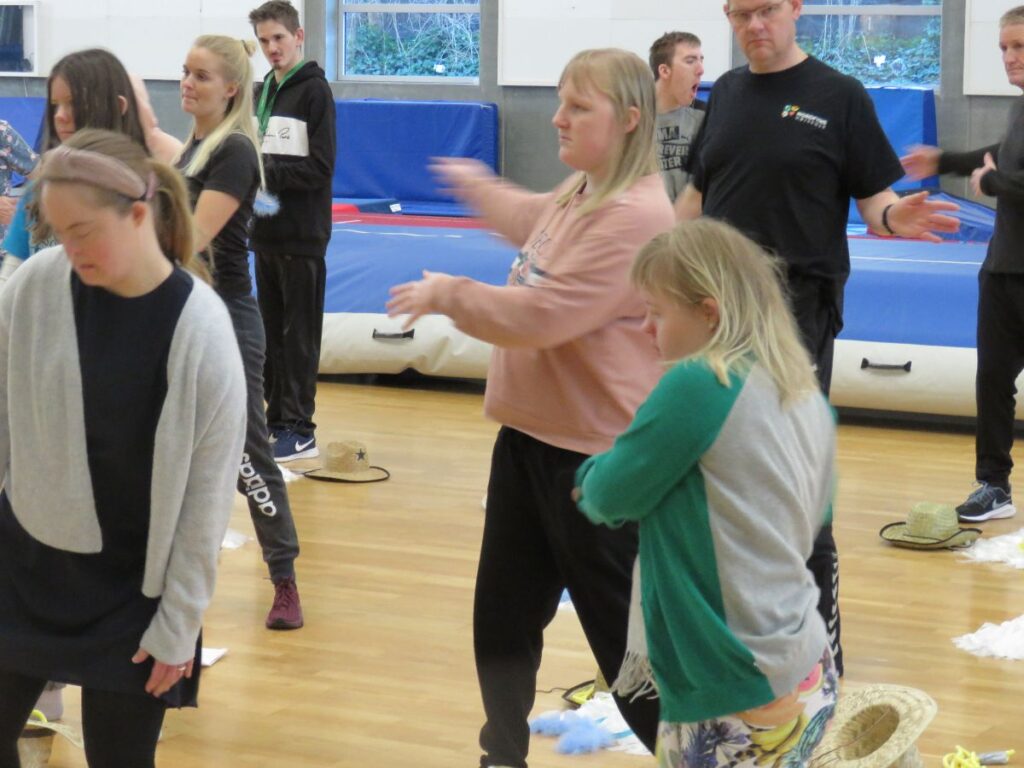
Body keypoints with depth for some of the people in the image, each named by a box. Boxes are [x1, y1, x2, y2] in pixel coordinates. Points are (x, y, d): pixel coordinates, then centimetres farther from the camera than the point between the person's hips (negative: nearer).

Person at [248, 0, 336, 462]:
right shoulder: (263, 91, 14)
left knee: (299, 335, -4)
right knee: (271, 332, 11)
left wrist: (267, 173, -19)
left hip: (302, 238, -7)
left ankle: (300, 430, -1)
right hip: (267, 233, 7)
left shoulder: (314, 91, -8)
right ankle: (277, 419, 18)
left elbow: (319, 169, -14)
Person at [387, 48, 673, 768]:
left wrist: (448, 293, -14)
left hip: (597, 454, -10)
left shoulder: (635, 216, -24)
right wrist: (479, 187, 46)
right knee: (503, 613, 18)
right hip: (531, 436, 10)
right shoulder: (577, 193, 7)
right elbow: (535, 224, 33)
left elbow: (541, 315, -27)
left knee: (623, 628, -1)